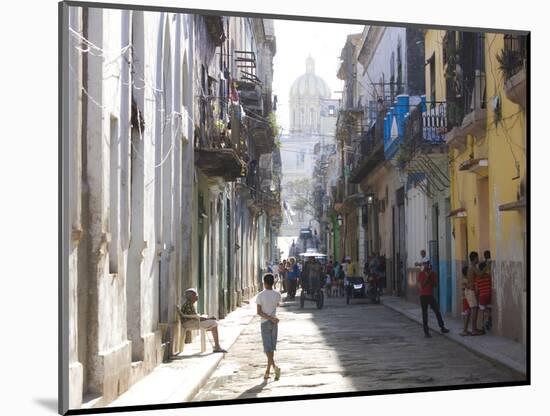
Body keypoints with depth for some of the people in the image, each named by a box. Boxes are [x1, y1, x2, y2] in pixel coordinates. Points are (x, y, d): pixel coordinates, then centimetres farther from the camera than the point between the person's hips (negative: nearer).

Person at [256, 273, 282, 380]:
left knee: (268, 347, -1)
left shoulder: (260, 295, -13)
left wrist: (271, 318, -15)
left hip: (265, 323, -3)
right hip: (274, 323, 3)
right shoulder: (277, 294, -3)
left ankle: (274, 366, -20)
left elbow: (259, 312, -17)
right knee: (271, 347, 11)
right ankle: (268, 371, 16)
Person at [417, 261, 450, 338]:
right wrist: (427, 277, -19)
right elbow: (421, 285, -12)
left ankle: (442, 328, 16)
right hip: (423, 296, -3)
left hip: (431, 295, 4)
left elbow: (435, 284, -1)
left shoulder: (433, 273, 6)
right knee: (425, 314, -2)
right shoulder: (421, 274, -3)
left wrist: (430, 278, -13)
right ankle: (426, 332, -1)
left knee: (437, 312, 5)